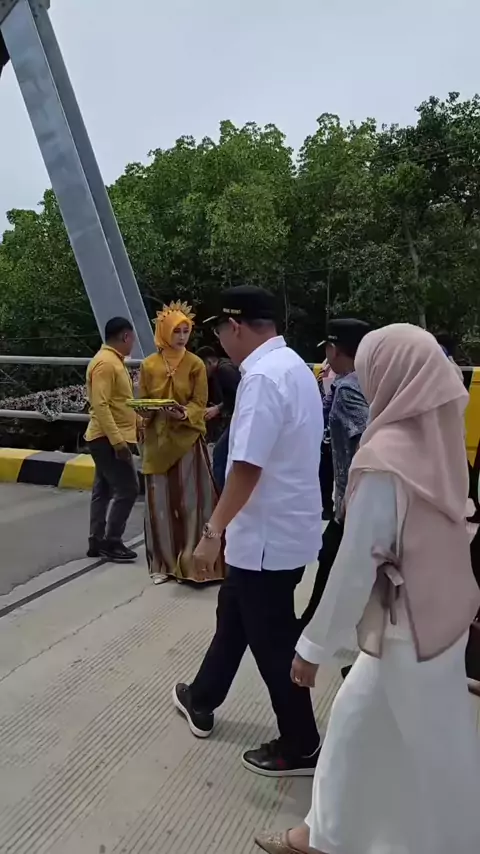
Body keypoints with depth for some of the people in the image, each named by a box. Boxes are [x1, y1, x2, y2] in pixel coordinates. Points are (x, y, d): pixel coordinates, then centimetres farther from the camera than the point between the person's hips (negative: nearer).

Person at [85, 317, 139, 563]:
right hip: (108, 439, -10)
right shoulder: (105, 363, -17)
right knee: (127, 489, -7)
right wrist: (117, 440, -27)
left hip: (111, 438, 10)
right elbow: (100, 405, -24)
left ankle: (97, 542, 18)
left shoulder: (114, 361, 15)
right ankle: (111, 542, 1)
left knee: (103, 490, 12)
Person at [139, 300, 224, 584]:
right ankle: (163, 563, 19)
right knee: (160, 502, 7)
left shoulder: (196, 364, -2)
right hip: (158, 441, 2)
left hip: (188, 440, -2)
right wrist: (149, 412, -15)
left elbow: (200, 405, -4)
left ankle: (190, 562, 12)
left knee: (191, 500, 0)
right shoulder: (149, 365, 2)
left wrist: (184, 414, -24)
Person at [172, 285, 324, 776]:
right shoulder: (292, 366, 9)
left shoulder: (263, 376, -23)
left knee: (272, 642, 8)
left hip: (268, 535, -10)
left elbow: (247, 468, -28)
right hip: (281, 526, 10)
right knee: (233, 615, 24)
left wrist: (212, 532, -20)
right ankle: (201, 701, 45)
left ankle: (301, 747, 27)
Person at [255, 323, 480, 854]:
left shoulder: (385, 458, -27)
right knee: (356, 715, 21)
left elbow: (356, 566, -23)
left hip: (409, 625, -8)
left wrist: (313, 645, -12)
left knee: (435, 755, 13)